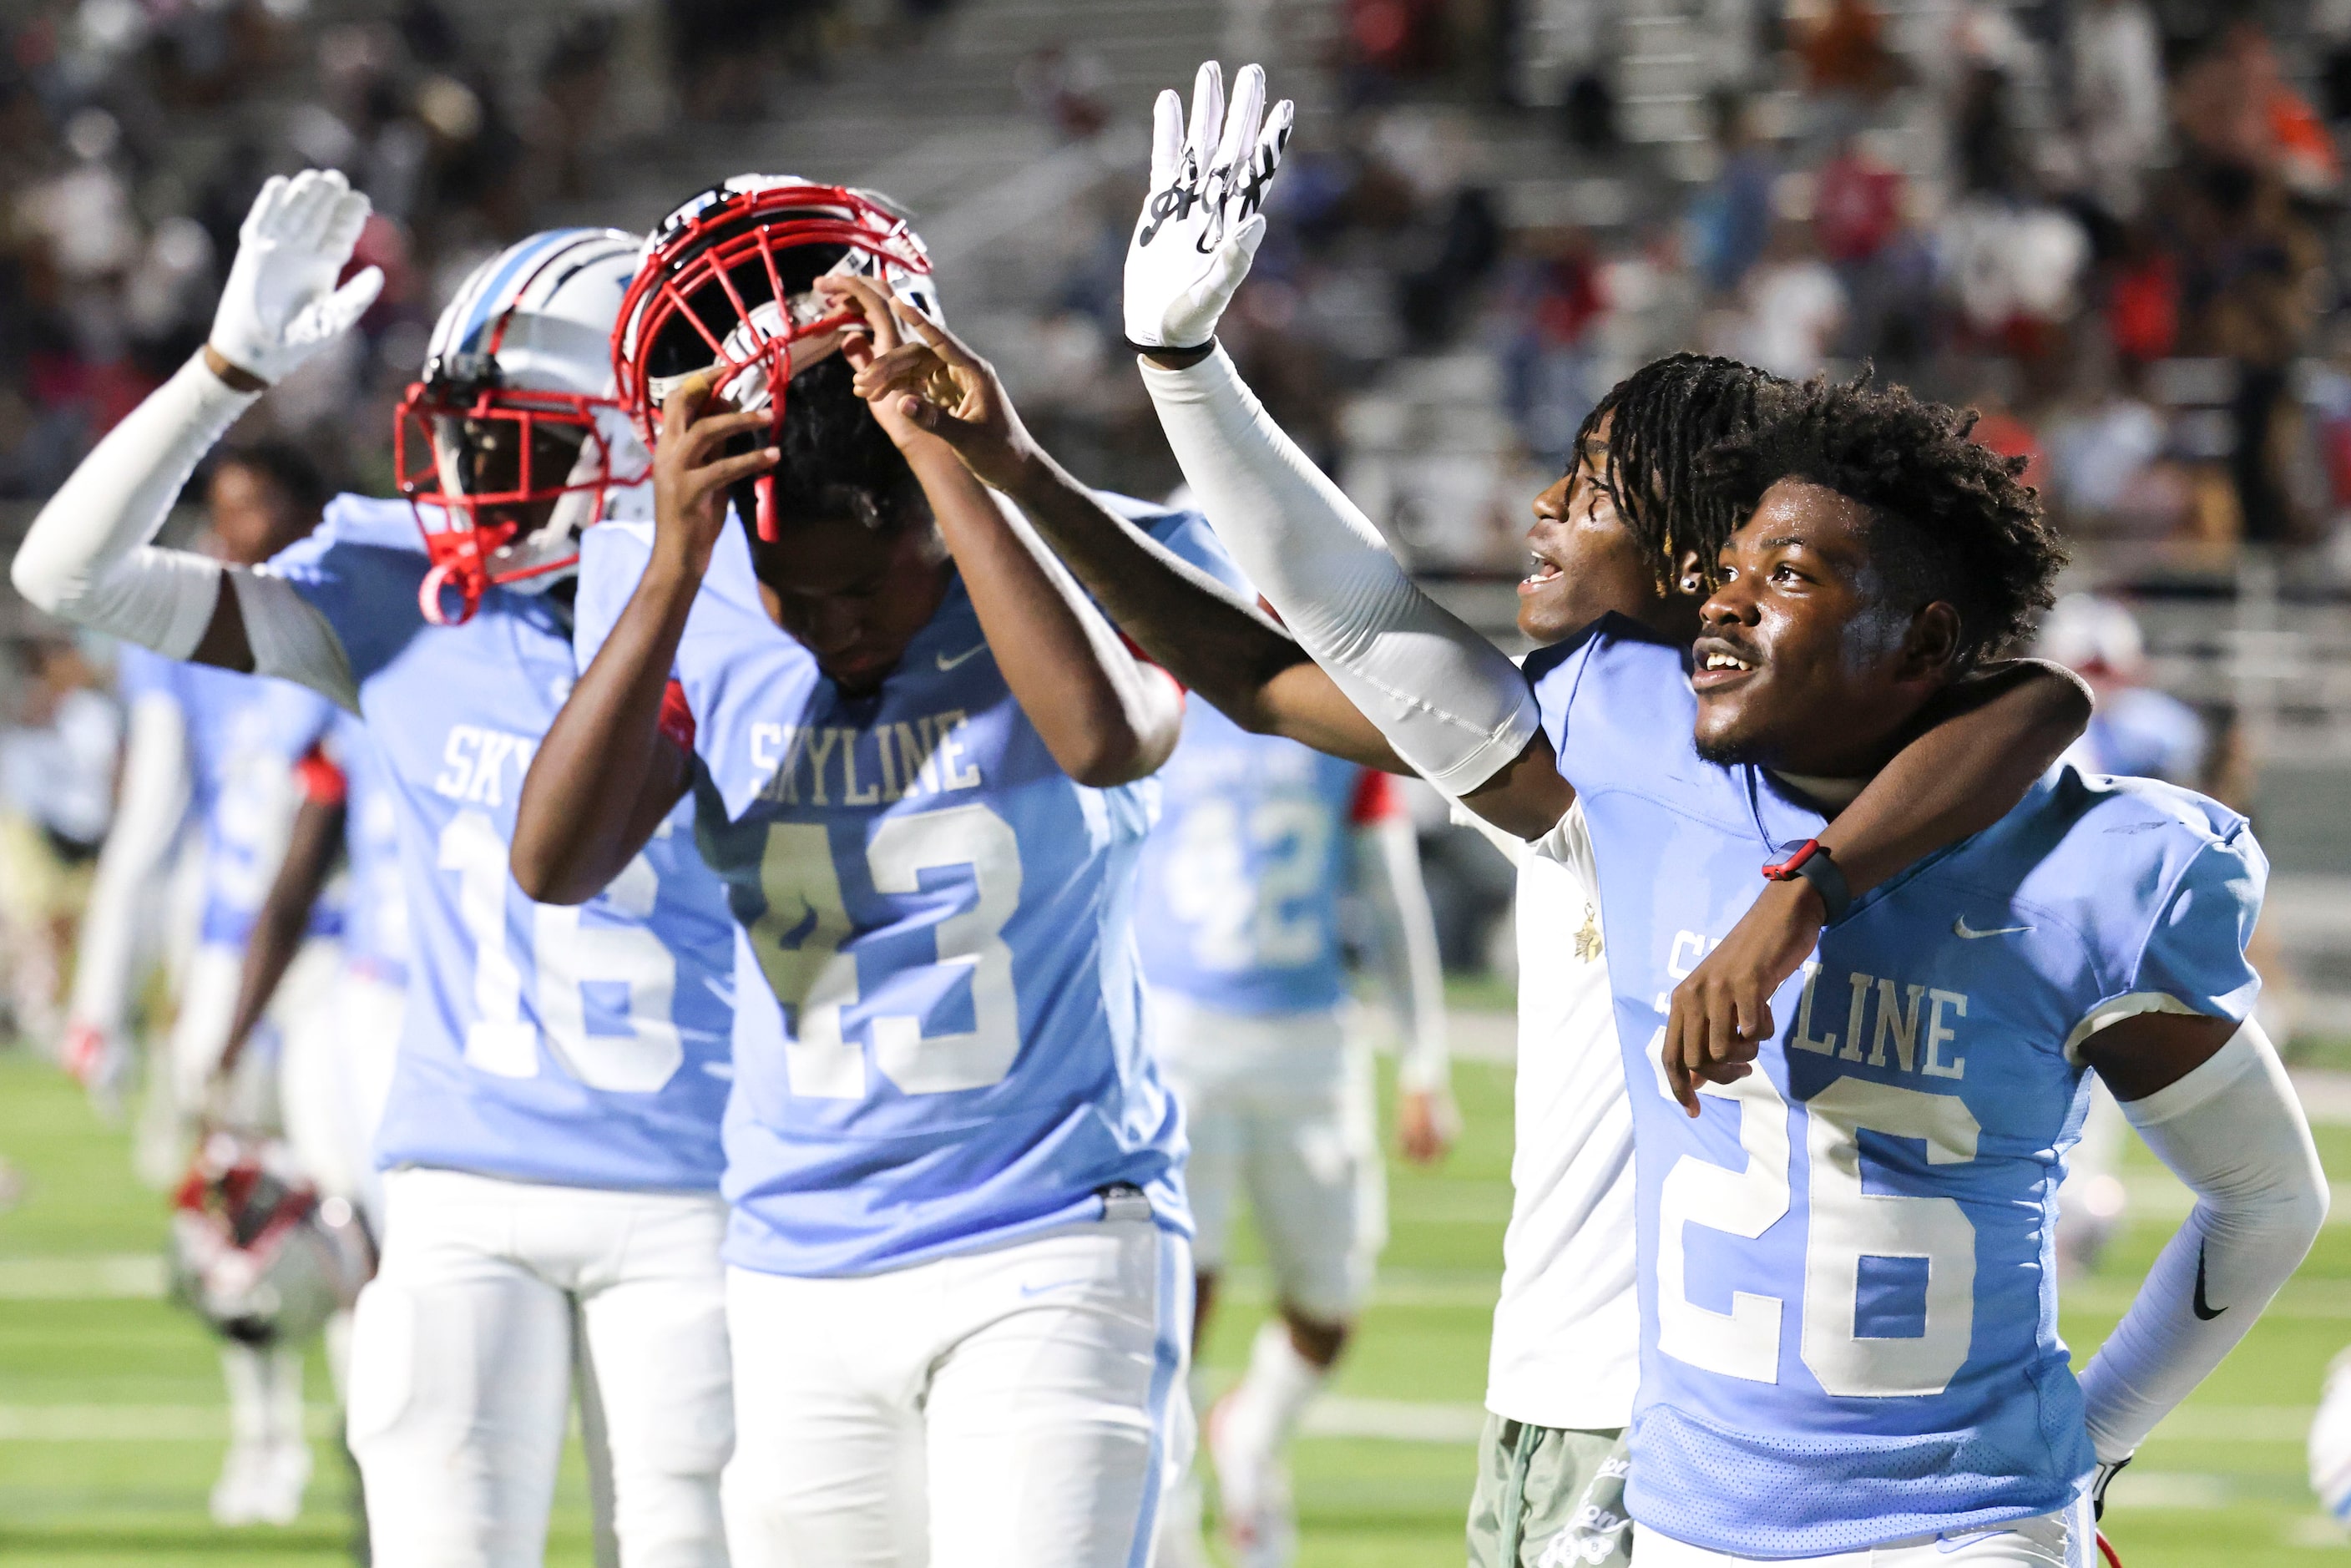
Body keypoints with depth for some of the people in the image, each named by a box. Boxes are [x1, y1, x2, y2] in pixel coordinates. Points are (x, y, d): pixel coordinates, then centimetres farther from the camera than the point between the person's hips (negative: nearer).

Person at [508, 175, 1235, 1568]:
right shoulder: (696, 612, -2)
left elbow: (1108, 739, -33)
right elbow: (554, 865, -16)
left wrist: (944, 453, -31)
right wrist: (674, 565, -23)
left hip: (1057, 1255, -4)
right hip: (805, 1279, 4)